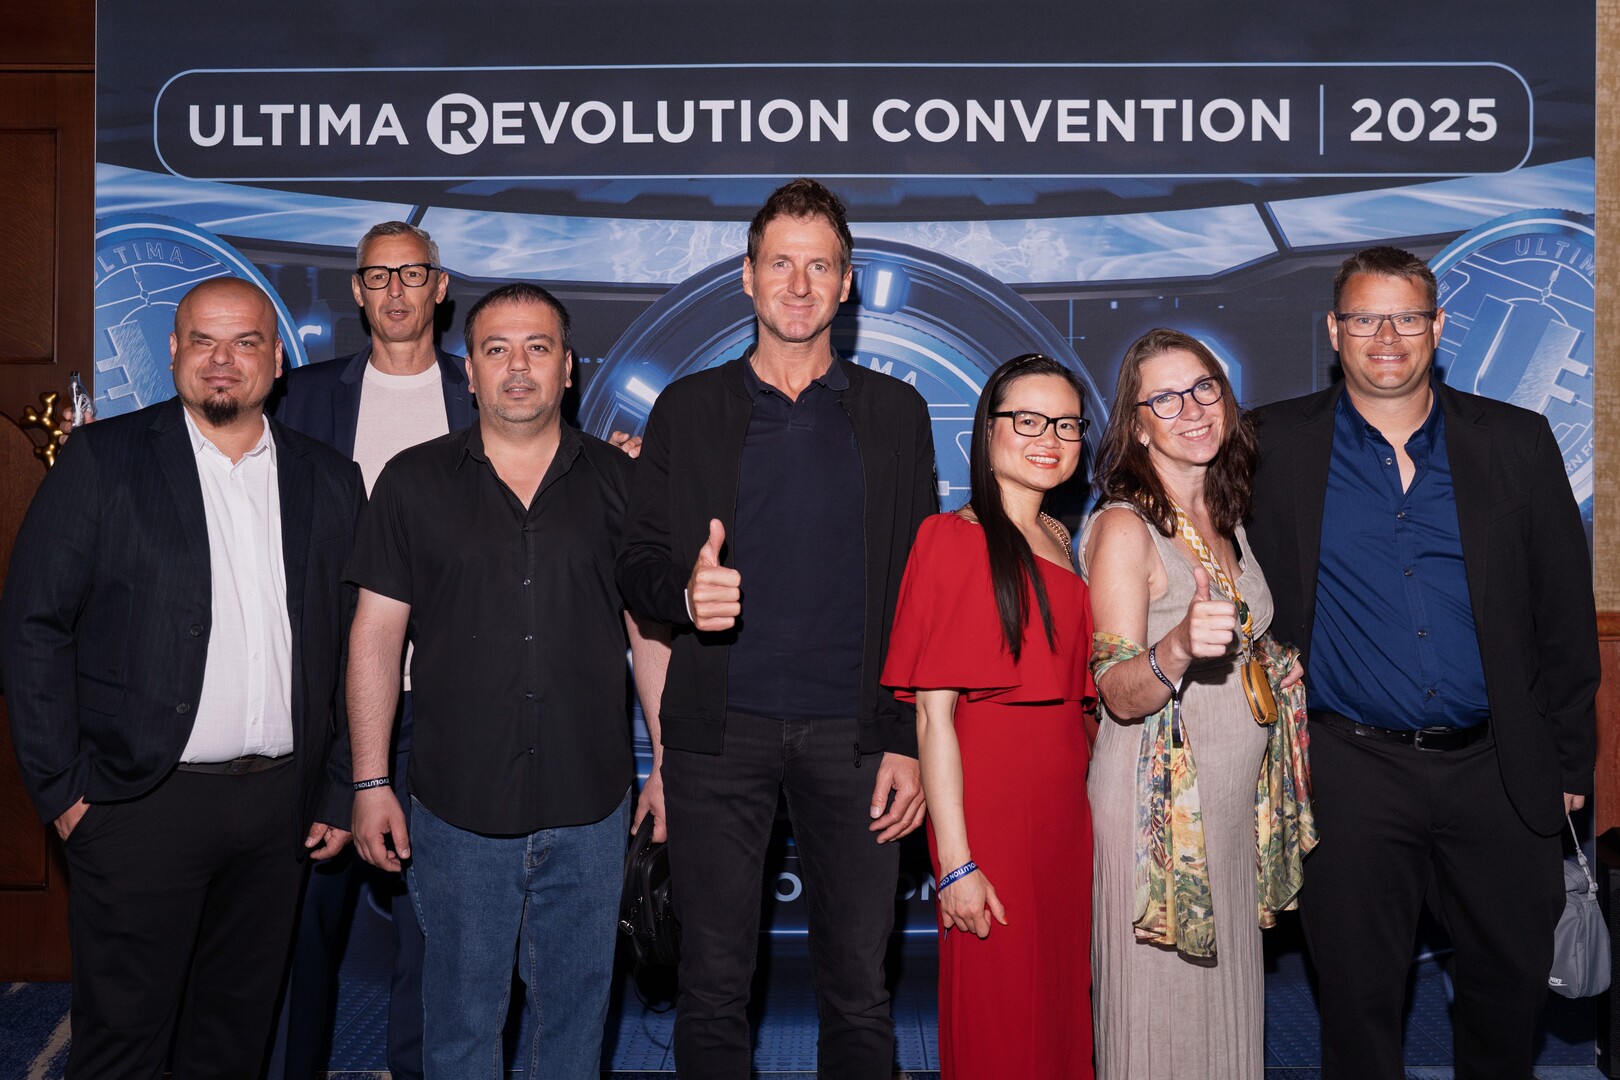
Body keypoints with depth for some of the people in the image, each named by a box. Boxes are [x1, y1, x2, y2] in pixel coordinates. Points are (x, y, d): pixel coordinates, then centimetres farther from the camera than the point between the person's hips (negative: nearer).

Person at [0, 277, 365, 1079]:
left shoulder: (330, 482, 7)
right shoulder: (103, 459, -2)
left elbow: (352, 646, 9)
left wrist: (338, 791, 6)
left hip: (278, 799, 3)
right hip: (143, 800, -3)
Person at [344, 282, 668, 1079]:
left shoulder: (617, 481, 4)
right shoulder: (414, 482, 2)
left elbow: (651, 631, 6)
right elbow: (376, 636, 2)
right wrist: (371, 783, -2)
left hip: (590, 808, 1)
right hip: (457, 807, 0)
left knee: (577, 1008, 14)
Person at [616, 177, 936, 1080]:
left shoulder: (896, 412, 7)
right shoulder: (689, 408, 7)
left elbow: (920, 589, 5)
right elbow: (639, 565, 8)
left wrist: (909, 741, -2)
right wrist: (684, 591, -16)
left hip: (852, 734, 0)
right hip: (720, 734, 0)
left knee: (860, 990, 7)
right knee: (714, 988, 8)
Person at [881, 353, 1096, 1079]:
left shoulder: (1059, 541, 13)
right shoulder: (953, 537, -10)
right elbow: (934, 714, -14)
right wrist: (955, 861, -17)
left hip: (1064, 803, 7)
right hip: (986, 801, -7)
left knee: (1061, 1001, 15)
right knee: (994, 1017, 4)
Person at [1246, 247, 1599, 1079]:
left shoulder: (1517, 442, 3)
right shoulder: (1279, 445, -1)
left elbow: (1565, 612, 6)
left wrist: (1568, 760, 5)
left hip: (1498, 766, 2)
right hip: (1351, 770, -2)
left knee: (1514, 977, 16)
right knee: (1357, 992, 8)